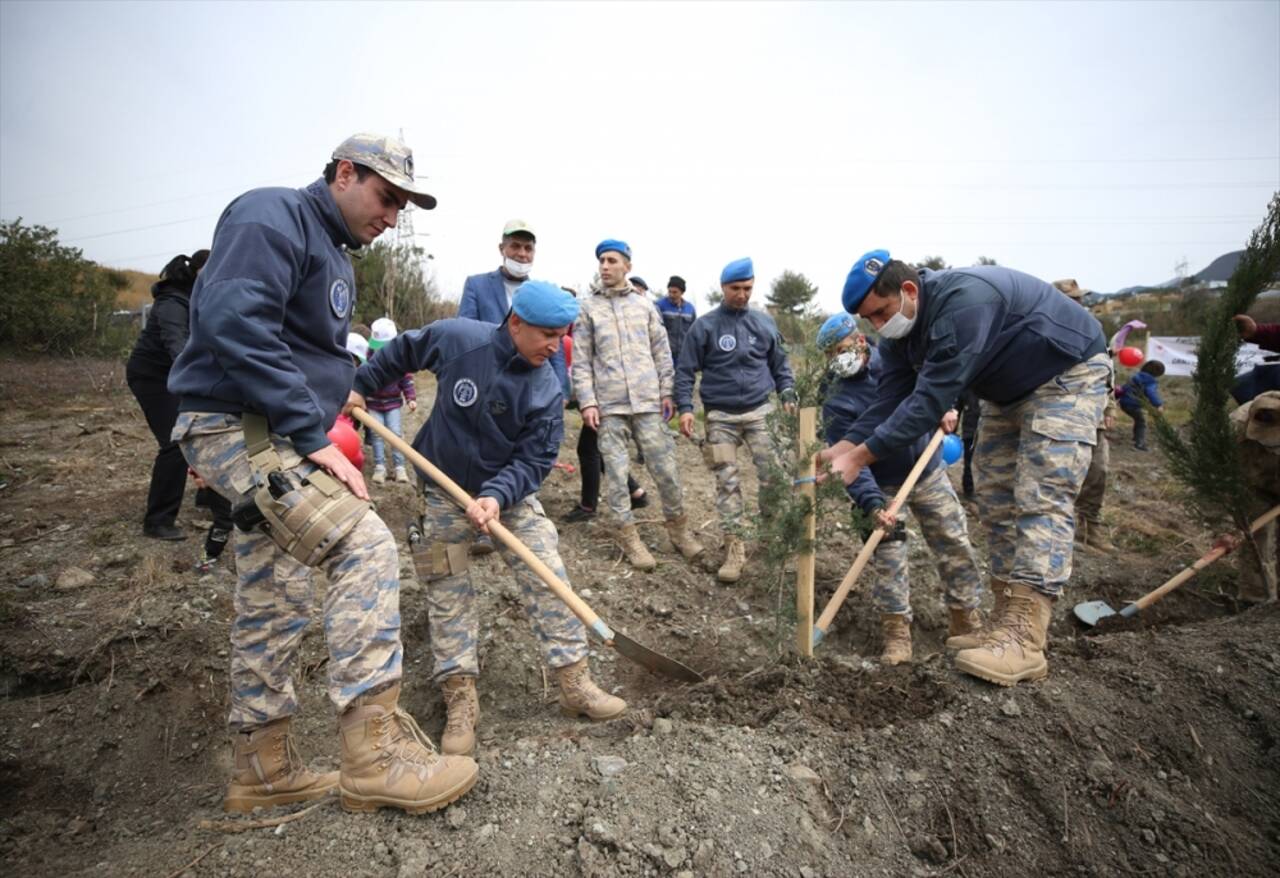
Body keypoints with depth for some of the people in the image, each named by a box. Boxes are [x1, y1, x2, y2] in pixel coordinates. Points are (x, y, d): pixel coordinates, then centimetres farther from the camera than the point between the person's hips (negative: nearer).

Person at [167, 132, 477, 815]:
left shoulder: (333, 255, 20)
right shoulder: (271, 216, -10)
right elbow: (232, 321, -25)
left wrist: (313, 431, 13)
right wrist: (310, 435, -26)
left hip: (272, 436, 10)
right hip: (239, 426, -10)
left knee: (274, 610, 12)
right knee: (365, 548, -22)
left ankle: (264, 769, 25)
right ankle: (374, 754, -15)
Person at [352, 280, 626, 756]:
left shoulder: (546, 391, -18)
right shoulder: (455, 338, -19)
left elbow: (533, 461, -18)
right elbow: (402, 351, 2)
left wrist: (496, 497, -34)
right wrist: (360, 384, 7)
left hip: (511, 491, 0)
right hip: (446, 489, 0)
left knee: (546, 577, -7)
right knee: (448, 591, 0)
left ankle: (575, 684, 4)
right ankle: (461, 698, 11)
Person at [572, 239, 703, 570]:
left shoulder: (644, 305, 11)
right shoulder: (588, 308, 5)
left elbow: (662, 353, 12)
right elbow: (581, 361, 2)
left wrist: (667, 392, 6)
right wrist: (587, 402, -6)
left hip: (647, 400, 1)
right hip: (608, 404, -1)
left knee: (664, 466, 4)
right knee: (616, 471, 3)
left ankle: (678, 527, 21)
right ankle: (628, 535, 15)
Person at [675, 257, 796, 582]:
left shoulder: (764, 322, 9)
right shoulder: (704, 326, 0)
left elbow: (780, 364, 17)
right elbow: (686, 371, 0)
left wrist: (788, 395, 4)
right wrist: (685, 408, -10)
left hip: (759, 411, 2)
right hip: (720, 416, -2)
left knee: (774, 474, -4)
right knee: (727, 482, 1)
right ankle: (734, 547, 10)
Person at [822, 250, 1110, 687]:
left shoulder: (962, 299, -35)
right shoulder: (900, 331, -7)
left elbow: (931, 398, -38)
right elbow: (888, 403, -12)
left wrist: (860, 456, -37)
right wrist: (836, 451, -24)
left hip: (1068, 373, -9)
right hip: (1008, 390, 9)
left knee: (1042, 500, -19)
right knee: (995, 502, 4)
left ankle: (1025, 639, -20)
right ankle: (1006, 620, 10)